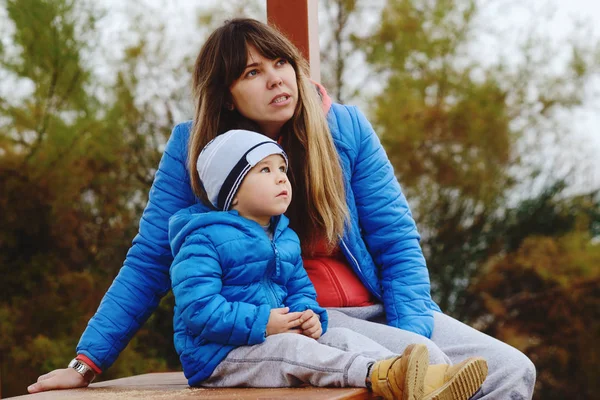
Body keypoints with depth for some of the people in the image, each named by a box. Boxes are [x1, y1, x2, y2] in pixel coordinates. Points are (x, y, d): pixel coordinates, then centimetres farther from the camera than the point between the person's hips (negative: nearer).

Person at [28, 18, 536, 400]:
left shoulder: (346, 128, 2)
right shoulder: (193, 149, -3)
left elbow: (396, 241, 1)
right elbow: (149, 263, 0)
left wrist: (411, 333, -14)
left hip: (375, 309, 4)